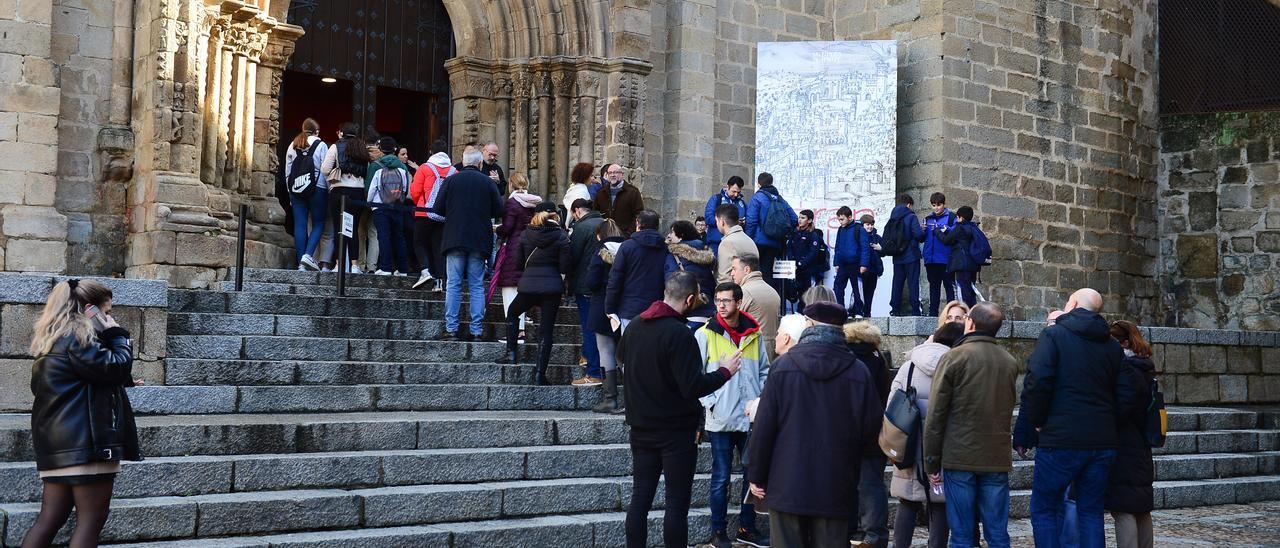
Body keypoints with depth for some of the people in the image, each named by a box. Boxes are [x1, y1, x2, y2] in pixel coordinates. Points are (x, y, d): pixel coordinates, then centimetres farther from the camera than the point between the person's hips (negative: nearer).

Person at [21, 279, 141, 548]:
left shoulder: (53, 338, 19)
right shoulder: (79, 336, -12)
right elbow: (116, 367, -16)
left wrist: (121, 381, 23)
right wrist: (118, 333, -2)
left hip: (57, 442, 10)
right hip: (86, 440, -10)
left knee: (50, 518, 9)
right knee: (91, 520, -5)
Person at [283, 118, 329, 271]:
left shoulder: (292, 146, 10)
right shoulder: (321, 145, -3)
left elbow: (287, 171, 11)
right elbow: (326, 170, -6)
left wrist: (290, 194, 16)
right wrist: (330, 190, 0)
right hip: (317, 189, -4)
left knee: (299, 224, 5)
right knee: (318, 223, 5)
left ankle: (301, 262, 3)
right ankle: (308, 254, -13)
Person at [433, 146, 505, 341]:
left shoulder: (451, 180, -2)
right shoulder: (488, 183, -1)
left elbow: (438, 209, -1)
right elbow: (498, 211, 1)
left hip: (455, 239, -1)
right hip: (479, 241, 1)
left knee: (453, 284, 2)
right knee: (477, 286, 6)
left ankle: (451, 329, -1)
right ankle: (477, 330, 4)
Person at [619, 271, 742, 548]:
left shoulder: (636, 325, 3)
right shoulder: (679, 334, -21)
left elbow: (621, 355, 23)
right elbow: (693, 387, -23)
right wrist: (725, 372, -10)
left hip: (641, 428, 7)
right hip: (676, 432, -7)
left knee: (640, 497, 10)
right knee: (677, 503, -1)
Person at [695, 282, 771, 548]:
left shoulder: (754, 334, 6)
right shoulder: (705, 334, -4)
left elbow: (764, 371, 13)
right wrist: (710, 404, -12)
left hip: (751, 417, 4)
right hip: (720, 419, -4)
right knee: (721, 478, 2)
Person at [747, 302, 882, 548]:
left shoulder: (783, 366, -5)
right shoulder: (859, 372, -4)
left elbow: (764, 427, -5)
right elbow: (871, 428, 2)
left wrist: (756, 474, 4)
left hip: (787, 486, -1)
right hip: (835, 490, 1)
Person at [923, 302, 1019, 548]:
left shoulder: (954, 358, -6)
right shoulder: (1010, 362, 7)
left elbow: (935, 414, -6)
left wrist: (932, 463, -2)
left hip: (960, 458, -3)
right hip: (998, 460, 4)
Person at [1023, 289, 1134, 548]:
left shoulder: (1053, 335, -4)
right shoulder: (1113, 346, 13)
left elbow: (1036, 382, -15)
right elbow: (1125, 397, 8)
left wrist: (1036, 421, -3)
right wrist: (1104, 422, 15)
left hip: (1059, 439, -5)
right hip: (1103, 442, 5)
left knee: (1044, 510, 5)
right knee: (1091, 513, 11)